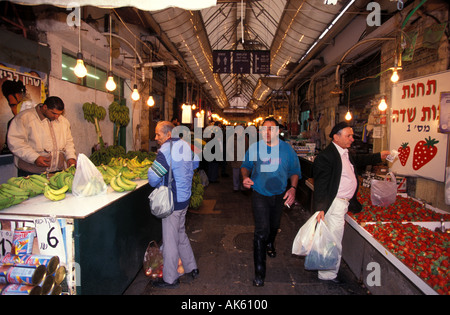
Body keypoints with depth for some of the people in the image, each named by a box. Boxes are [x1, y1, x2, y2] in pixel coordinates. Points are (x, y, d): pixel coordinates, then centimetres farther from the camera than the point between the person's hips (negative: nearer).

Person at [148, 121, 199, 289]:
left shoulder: (166, 150, -19)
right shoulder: (185, 145, 6)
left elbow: (153, 176, -22)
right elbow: (195, 163, 22)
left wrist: (157, 185, -1)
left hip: (172, 201, -9)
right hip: (185, 198, 9)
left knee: (170, 240, 4)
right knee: (180, 234, 22)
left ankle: (170, 279, 18)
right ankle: (192, 269, 33)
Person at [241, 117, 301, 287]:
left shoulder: (287, 149, -6)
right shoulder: (254, 148, -8)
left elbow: (294, 171, 2)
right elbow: (246, 166, 6)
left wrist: (293, 188, -13)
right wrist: (245, 177, -15)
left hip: (279, 195, 3)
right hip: (260, 195, -3)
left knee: (274, 226, 24)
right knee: (261, 231, -11)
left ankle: (270, 244, 60)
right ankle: (259, 272, 1)